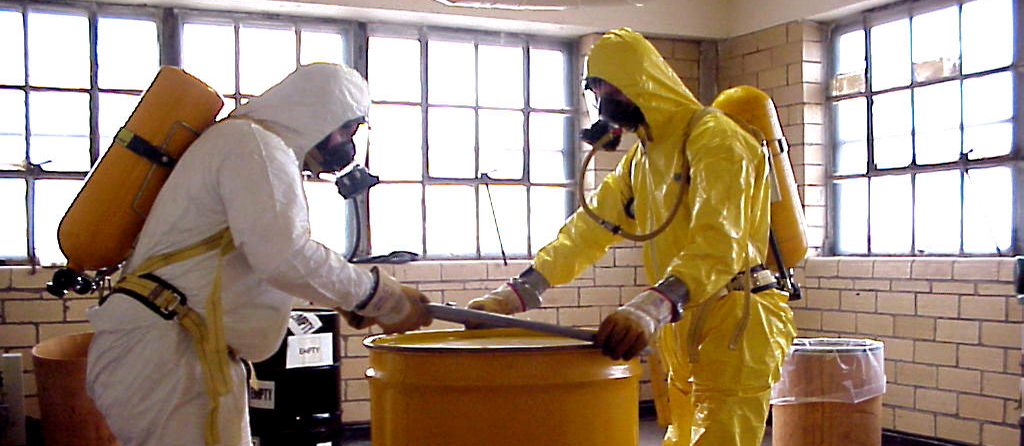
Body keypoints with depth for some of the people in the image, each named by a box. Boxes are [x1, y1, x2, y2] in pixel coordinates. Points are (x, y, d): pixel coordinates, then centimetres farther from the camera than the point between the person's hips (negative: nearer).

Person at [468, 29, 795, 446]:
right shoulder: (642, 155, 16)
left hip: (735, 322, -8)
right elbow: (589, 227, 10)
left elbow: (719, 243, -28)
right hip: (686, 327, 8)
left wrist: (651, 308, -45)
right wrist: (515, 293, -1)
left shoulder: (714, 138, -13)